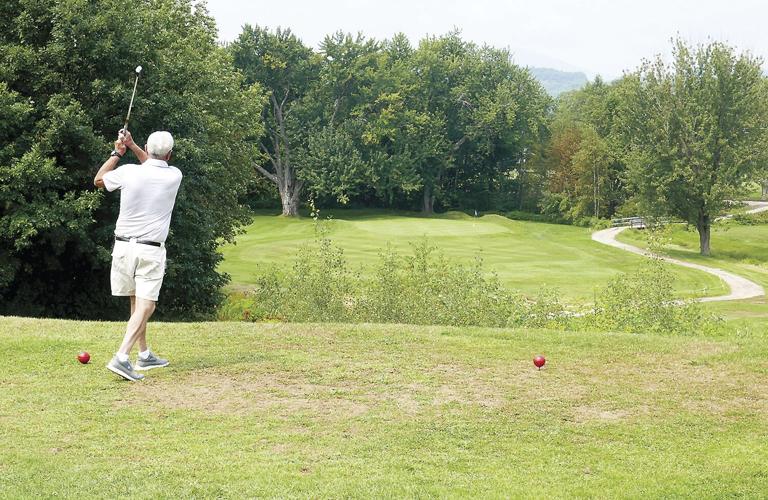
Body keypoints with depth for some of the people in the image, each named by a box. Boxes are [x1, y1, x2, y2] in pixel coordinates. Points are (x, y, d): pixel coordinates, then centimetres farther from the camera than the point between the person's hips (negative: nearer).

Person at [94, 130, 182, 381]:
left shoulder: (128, 172, -5)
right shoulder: (174, 176, -3)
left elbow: (98, 180, 15)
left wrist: (117, 152, 21)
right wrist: (132, 146, 23)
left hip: (124, 246, 3)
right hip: (151, 250, -3)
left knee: (136, 303, 16)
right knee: (145, 306, -5)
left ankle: (145, 355, 26)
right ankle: (121, 358, -21)